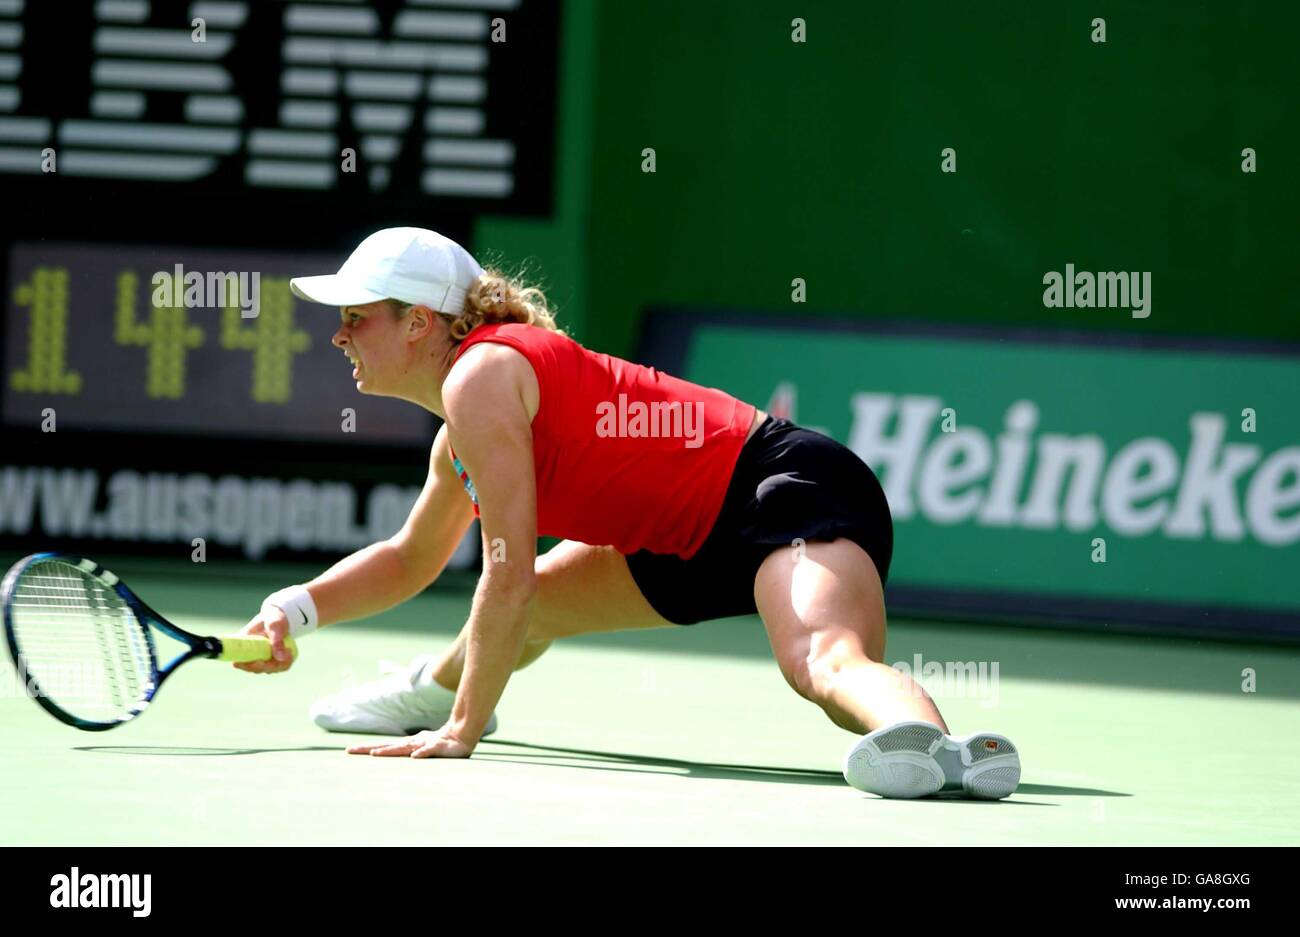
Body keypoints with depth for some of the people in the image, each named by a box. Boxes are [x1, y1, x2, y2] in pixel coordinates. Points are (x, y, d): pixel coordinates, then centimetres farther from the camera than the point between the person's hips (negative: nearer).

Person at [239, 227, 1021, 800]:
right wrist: (300, 607, 18)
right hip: (706, 540, 10)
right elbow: (410, 559, 34)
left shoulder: (480, 377, -15)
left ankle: (934, 744, -69)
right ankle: (435, 686, 57)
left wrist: (461, 733, -13)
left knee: (823, 661, -40)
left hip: (794, 488, -10)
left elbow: (509, 577, -18)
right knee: (540, 599, 27)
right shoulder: (462, 432, 17)